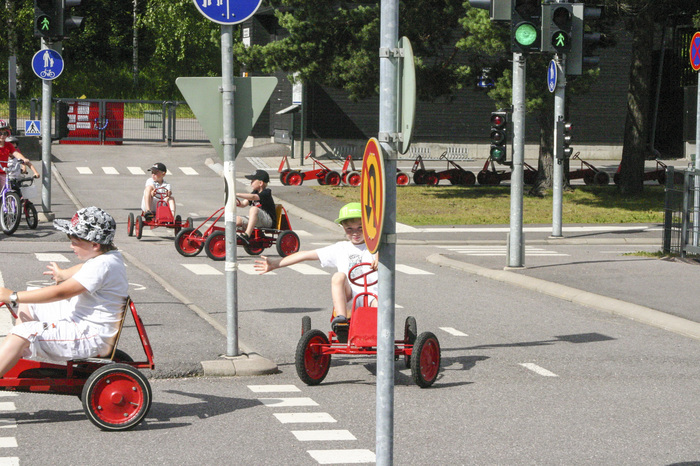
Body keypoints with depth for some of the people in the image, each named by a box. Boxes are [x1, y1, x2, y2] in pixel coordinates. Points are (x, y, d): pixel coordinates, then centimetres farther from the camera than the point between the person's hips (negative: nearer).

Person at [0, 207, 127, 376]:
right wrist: (63, 274, 53)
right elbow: (83, 269, 32)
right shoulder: (108, 256, 6)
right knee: (28, 307, 20)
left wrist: (14, 296, -23)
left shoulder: (102, 265, -26)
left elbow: (60, 292, -28)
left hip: (93, 338, -11)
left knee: (24, 332, -23)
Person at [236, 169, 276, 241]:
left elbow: (253, 197, -29)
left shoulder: (266, 193, -11)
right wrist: (238, 203, -14)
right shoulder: (255, 192, 15)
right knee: (237, 219, -8)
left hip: (268, 221, -8)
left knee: (254, 209, -35)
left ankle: (247, 235, -44)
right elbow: (244, 203, 10)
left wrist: (237, 194, -35)